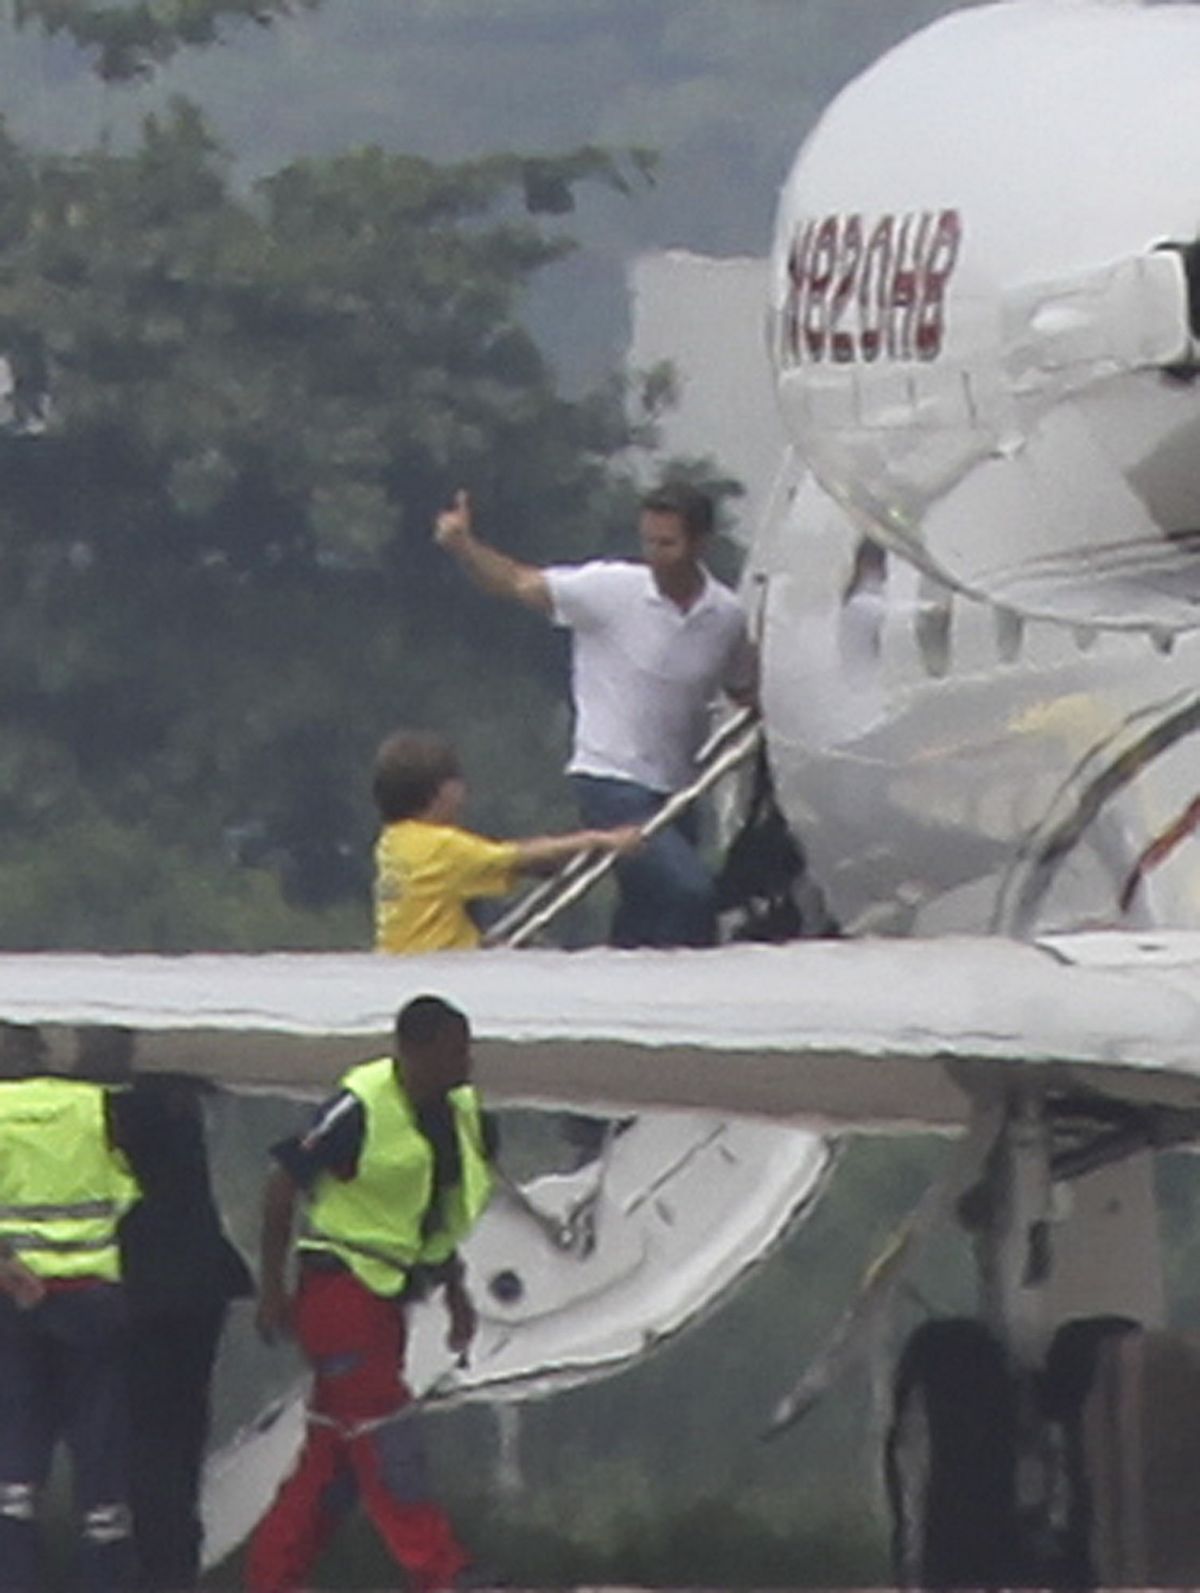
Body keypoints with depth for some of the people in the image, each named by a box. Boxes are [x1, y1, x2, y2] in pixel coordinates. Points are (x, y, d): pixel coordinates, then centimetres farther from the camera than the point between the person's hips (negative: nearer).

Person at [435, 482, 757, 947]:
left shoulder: (727, 616, 2)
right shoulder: (609, 588, -10)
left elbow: (745, 692, 15)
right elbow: (519, 583, -7)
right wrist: (462, 546, -22)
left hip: (674, 790, 6)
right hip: (612, 783, -6)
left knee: (642, 923, 12)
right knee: (689, 893, -22)